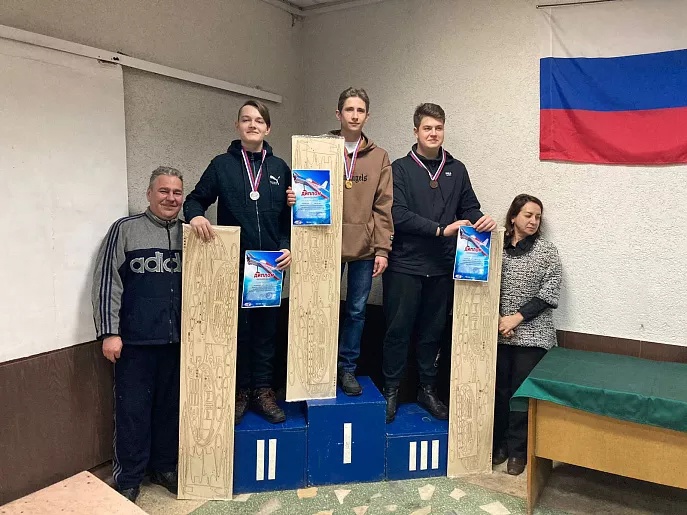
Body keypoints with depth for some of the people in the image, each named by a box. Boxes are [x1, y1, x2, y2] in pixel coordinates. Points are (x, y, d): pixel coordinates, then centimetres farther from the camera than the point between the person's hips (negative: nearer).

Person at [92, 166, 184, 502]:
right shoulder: (125, 230, -1)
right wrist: (109, 332, -9)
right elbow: (107, 282, -4)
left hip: (178, 339, 3)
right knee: (132, 410, 5)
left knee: (170, 407, 13)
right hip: (135, 340, -3)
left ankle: (164, 467, 31)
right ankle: (127, 479, 22)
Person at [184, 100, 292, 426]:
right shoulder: (222, 164, 4)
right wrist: (195, 215, -17)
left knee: (266, 326, 8)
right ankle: (239, 390, 21)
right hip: (233, 263, -1)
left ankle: (262, 389, 20)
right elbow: (195, 199, 6)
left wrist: (287, 247, -3)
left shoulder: (279, 168, 9)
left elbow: (289, 216, 10)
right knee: (236, 327, 6)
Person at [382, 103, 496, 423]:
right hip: (405, 264, -3)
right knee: (399, 329, 3)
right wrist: (441, 230, -19)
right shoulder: (400, 169, -1)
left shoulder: (456, 170, 13)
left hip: (442, 267, 4)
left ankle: (428, 390, 27)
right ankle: (391, 391, 19)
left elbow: (468, 208, 13)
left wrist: (481, 220, -11)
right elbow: (398, 215, -12)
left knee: (433, 330, 12)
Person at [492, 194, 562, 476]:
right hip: (498, 333, 2)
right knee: (499, 389, 7)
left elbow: (549, 294, -4)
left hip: (531, 334, -1)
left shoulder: (546, 251, 1)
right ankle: (499, 444, 23)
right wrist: (497, 319, -8)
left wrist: (518, 317, -12)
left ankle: (518, 451, 14)